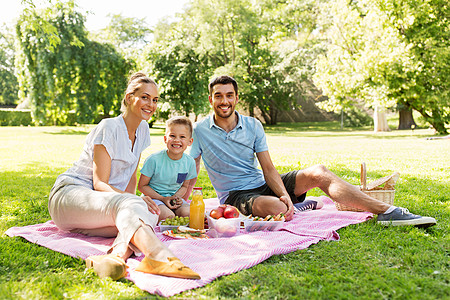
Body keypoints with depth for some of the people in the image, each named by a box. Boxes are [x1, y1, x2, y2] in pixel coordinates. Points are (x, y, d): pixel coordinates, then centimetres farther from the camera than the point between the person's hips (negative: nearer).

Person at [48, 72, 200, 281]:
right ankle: (161, 257, -65)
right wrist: (134, 201, -34)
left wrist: (131, 200, -6)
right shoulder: (109, 127, -13)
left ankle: (118, 255, -54)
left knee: (149, 213, -27)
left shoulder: (142, 130, 10)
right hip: (69, 194, -7)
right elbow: (99, 183, -17)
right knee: (124, 203, -40)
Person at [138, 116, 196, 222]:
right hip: (153, 197, -3)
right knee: (168, 216, -31)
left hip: (173, 198, 4)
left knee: (188, 213, -25)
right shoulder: (154, 160, -16)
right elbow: (142, 186, -8)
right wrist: (163, 199, -18)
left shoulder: (189, 162, -3)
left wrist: (177, 197, -11)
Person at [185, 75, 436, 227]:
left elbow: (268, 168, -2)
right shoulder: (199, 131, -4)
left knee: (318, 172, -18)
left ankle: (386, 211, -16)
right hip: (236, 195, -4)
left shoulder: (253, 126, 3)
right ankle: (300, 209, -4)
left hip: (263, 184, 4)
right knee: (275, 208, -40)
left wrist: (284, 193, -19)